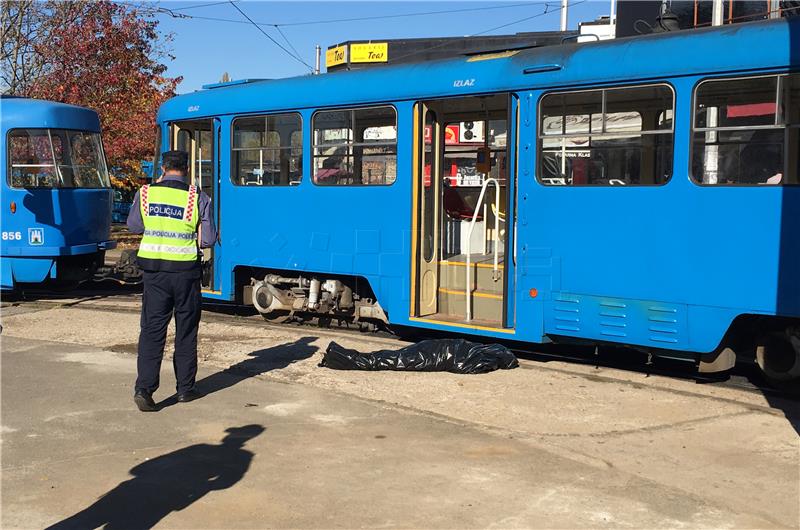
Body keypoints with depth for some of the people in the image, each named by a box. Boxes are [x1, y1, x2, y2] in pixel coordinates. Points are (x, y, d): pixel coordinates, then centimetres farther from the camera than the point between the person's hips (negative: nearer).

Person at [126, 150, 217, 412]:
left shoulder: (146, 193, -1)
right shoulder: (197, 198, -7)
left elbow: (134, 226, 14)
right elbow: (208, 239, -7)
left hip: (153, 269, 1)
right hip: (186, 270, -1)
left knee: (152, 328, 5)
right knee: (186, 330, 12)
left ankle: (144, 388, -6)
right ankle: (185, 388, 20)